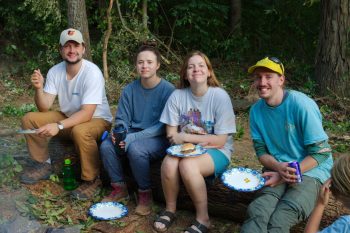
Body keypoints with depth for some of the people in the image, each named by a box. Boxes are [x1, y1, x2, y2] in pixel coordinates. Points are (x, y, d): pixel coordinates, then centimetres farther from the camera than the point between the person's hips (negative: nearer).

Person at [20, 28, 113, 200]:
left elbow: (86, 113, -30)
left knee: (80, 131, -39)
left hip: (96, 120, -6)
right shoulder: (55, 71, -7)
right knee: (29, 119, -6)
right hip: (69, 117, 6)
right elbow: (44, 108, -8)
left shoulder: (92, 72, -25)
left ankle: (92, 179, -16)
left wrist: (59, 126, -40)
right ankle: (43, 165, 13)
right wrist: (38, 89, -27)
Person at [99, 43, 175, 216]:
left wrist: (132, 138, -23)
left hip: (159, 138, -5)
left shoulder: (167, 90, -13)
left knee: (135, 149, -34)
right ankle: (119, 189, 2)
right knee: (106, 146, -20)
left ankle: (145, 194, -10)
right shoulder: (130, 90, 1)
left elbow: (163, 126, -16)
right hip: (133, 135, 5)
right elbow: (122, 119, 7)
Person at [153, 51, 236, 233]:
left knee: (187, 165, -32)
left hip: (216, 151, -3)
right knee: (168, 164, -28)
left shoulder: (220, 96, -14)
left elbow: (219, 141, -14)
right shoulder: (177, 96, -6)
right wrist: (200, 140, -17)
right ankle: (170, 209, 0)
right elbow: (171, 134, -1)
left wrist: (185, 137, -16)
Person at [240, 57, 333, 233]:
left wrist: (285, 176, -17)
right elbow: (261, 151, 6)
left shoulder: (301, 104, -15)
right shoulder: (256, 110, 1)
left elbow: (320, 152, -13)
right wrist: (279, 167, -16)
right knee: (256, 212, -27)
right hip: (277, 168, 4)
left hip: (310, 170, -4)